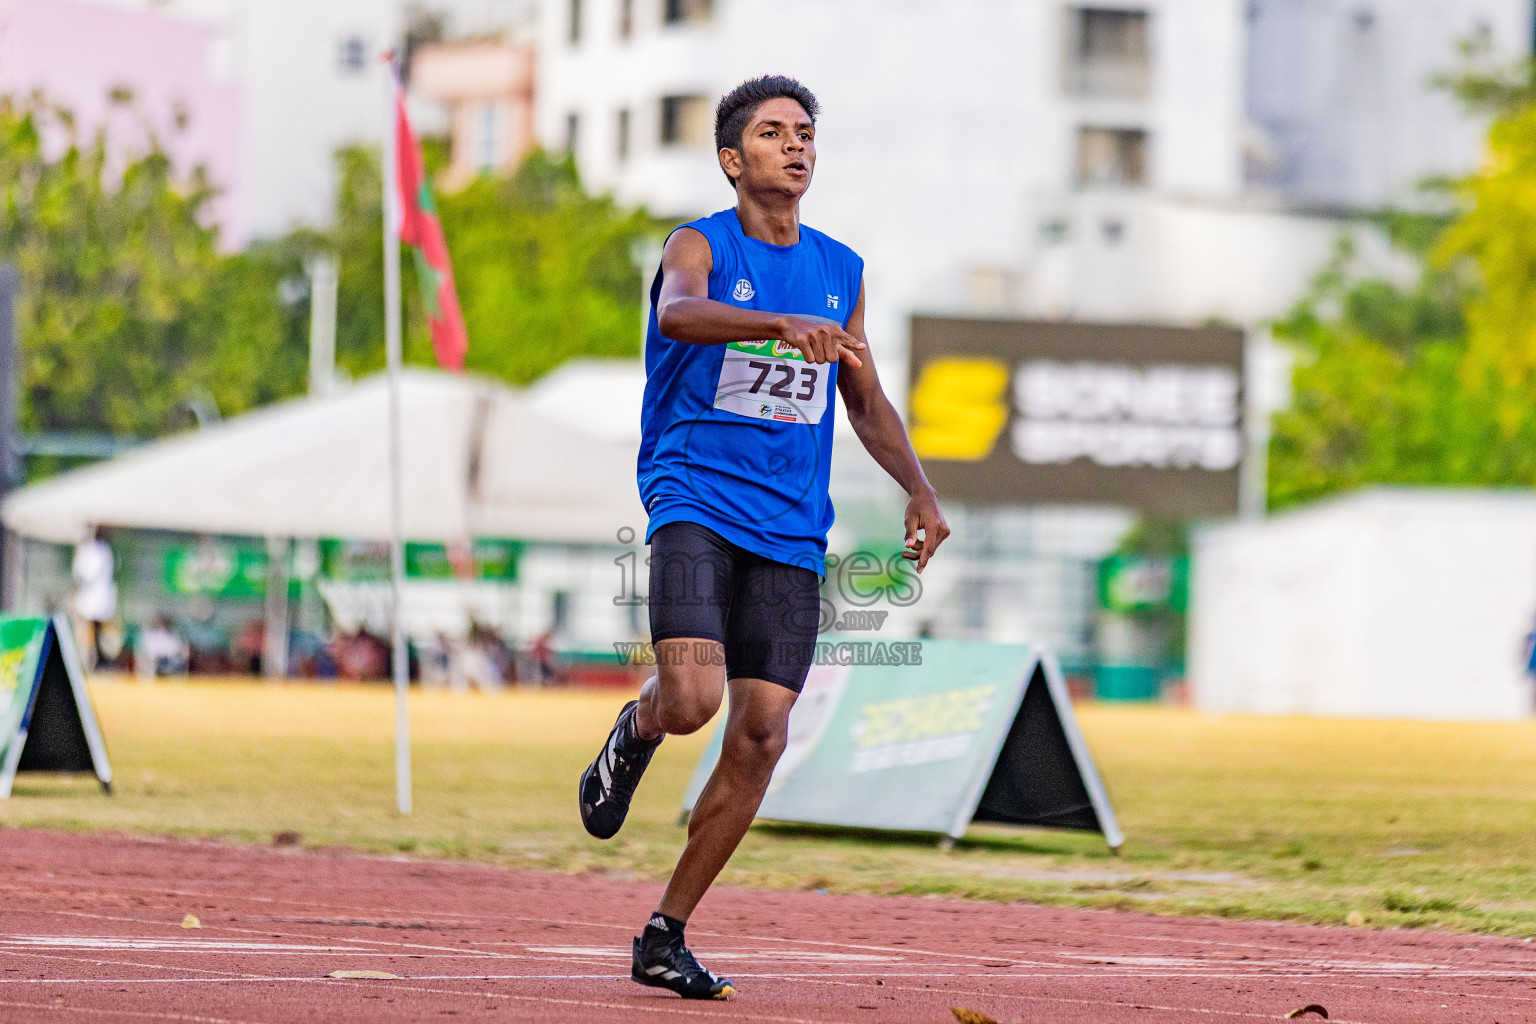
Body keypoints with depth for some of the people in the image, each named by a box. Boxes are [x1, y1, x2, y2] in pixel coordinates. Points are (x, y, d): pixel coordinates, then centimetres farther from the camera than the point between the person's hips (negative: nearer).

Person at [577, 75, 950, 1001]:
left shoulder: (842, 271, 15)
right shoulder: (700, 246, -1)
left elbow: (867, 400, 25)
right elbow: (679, 313, -25)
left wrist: (919, 488, 8)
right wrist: (784, 324, -42)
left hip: (791, 531, 5)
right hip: (696, 501, -5)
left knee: (761, 736, -4)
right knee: (693, 700, -24)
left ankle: (665, 938, 7)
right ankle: (633, 733, 15)